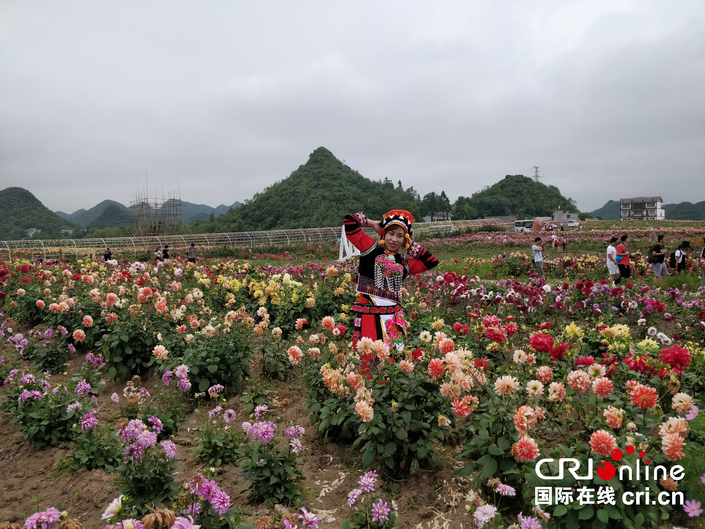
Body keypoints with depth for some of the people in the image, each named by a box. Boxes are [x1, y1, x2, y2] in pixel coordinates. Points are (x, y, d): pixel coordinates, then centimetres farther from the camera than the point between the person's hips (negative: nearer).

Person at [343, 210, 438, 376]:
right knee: (366, 361, -2)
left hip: (394, 318, 5)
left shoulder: (404, 262, 14)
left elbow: (431, 261, 18)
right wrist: (373, 224, 10)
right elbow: (350, 220, -3)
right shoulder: (371, 248, 3)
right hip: (369, 316, -5)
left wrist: (411, 244, 14)